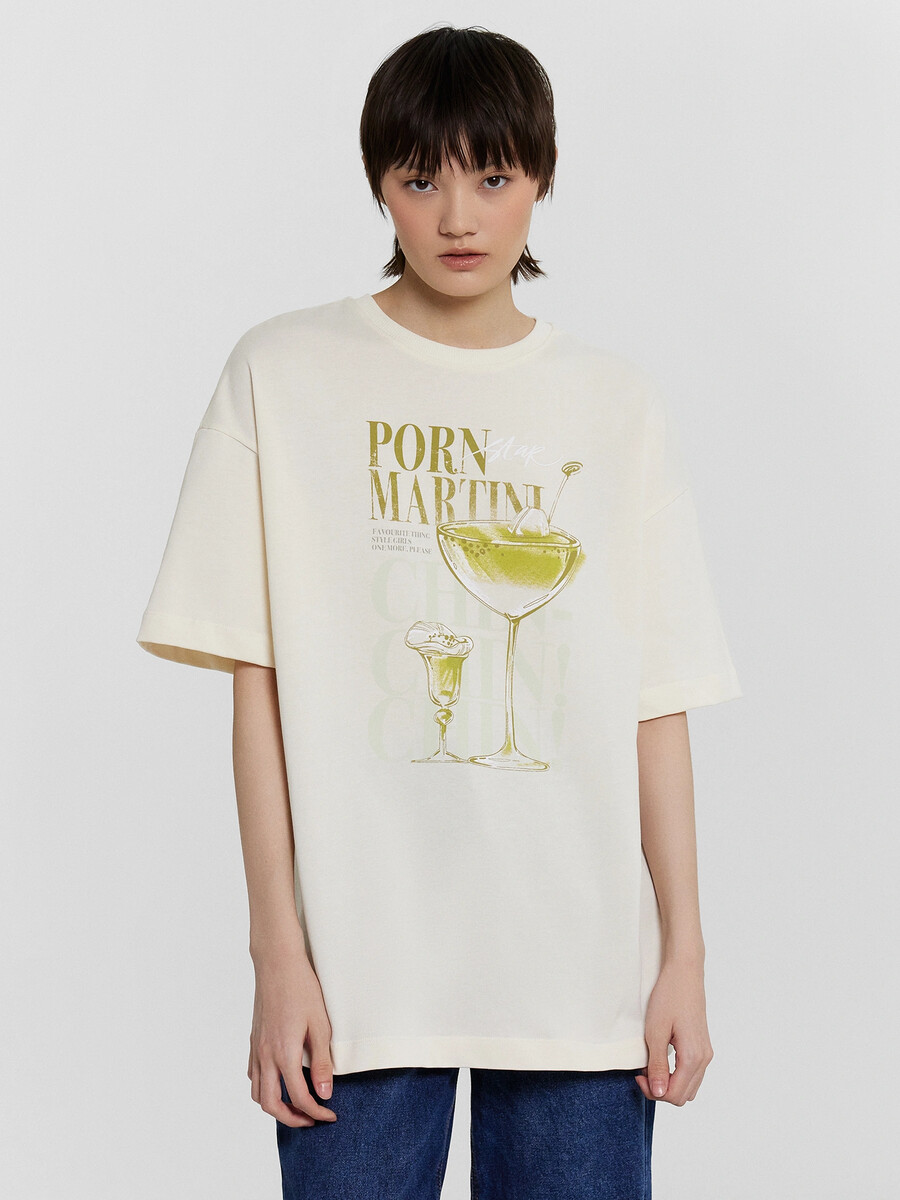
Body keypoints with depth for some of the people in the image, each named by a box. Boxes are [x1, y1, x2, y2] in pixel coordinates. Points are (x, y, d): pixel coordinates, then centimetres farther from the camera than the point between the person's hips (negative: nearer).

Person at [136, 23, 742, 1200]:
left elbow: (657, 704, 6)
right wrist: (278, 953, -6)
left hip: (584, 973, 2)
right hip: (363, 966, -1)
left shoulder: (620, 407, 8)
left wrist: (684, 952, 2)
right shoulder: (286, 375, 2)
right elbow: (260, 686, -1)